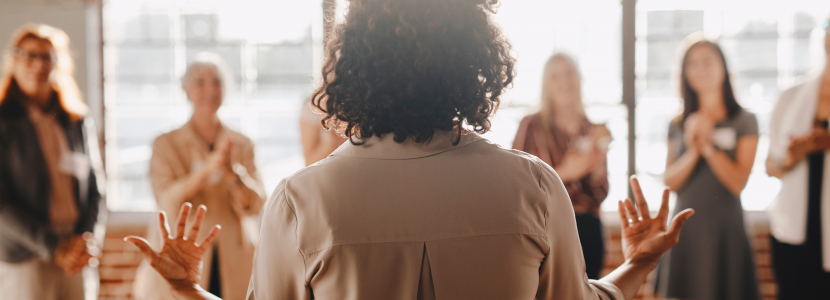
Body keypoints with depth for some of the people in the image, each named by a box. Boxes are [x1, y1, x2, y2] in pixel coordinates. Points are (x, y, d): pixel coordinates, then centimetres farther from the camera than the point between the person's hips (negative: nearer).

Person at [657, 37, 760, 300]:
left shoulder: (744, 121, 0)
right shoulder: (678, 125, 9)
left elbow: (738, 183, -7)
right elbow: (670, 183, 1)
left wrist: (709, 146, -12)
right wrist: (692, 152, -13)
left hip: (724, 231, -3)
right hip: (684, 229, 3)